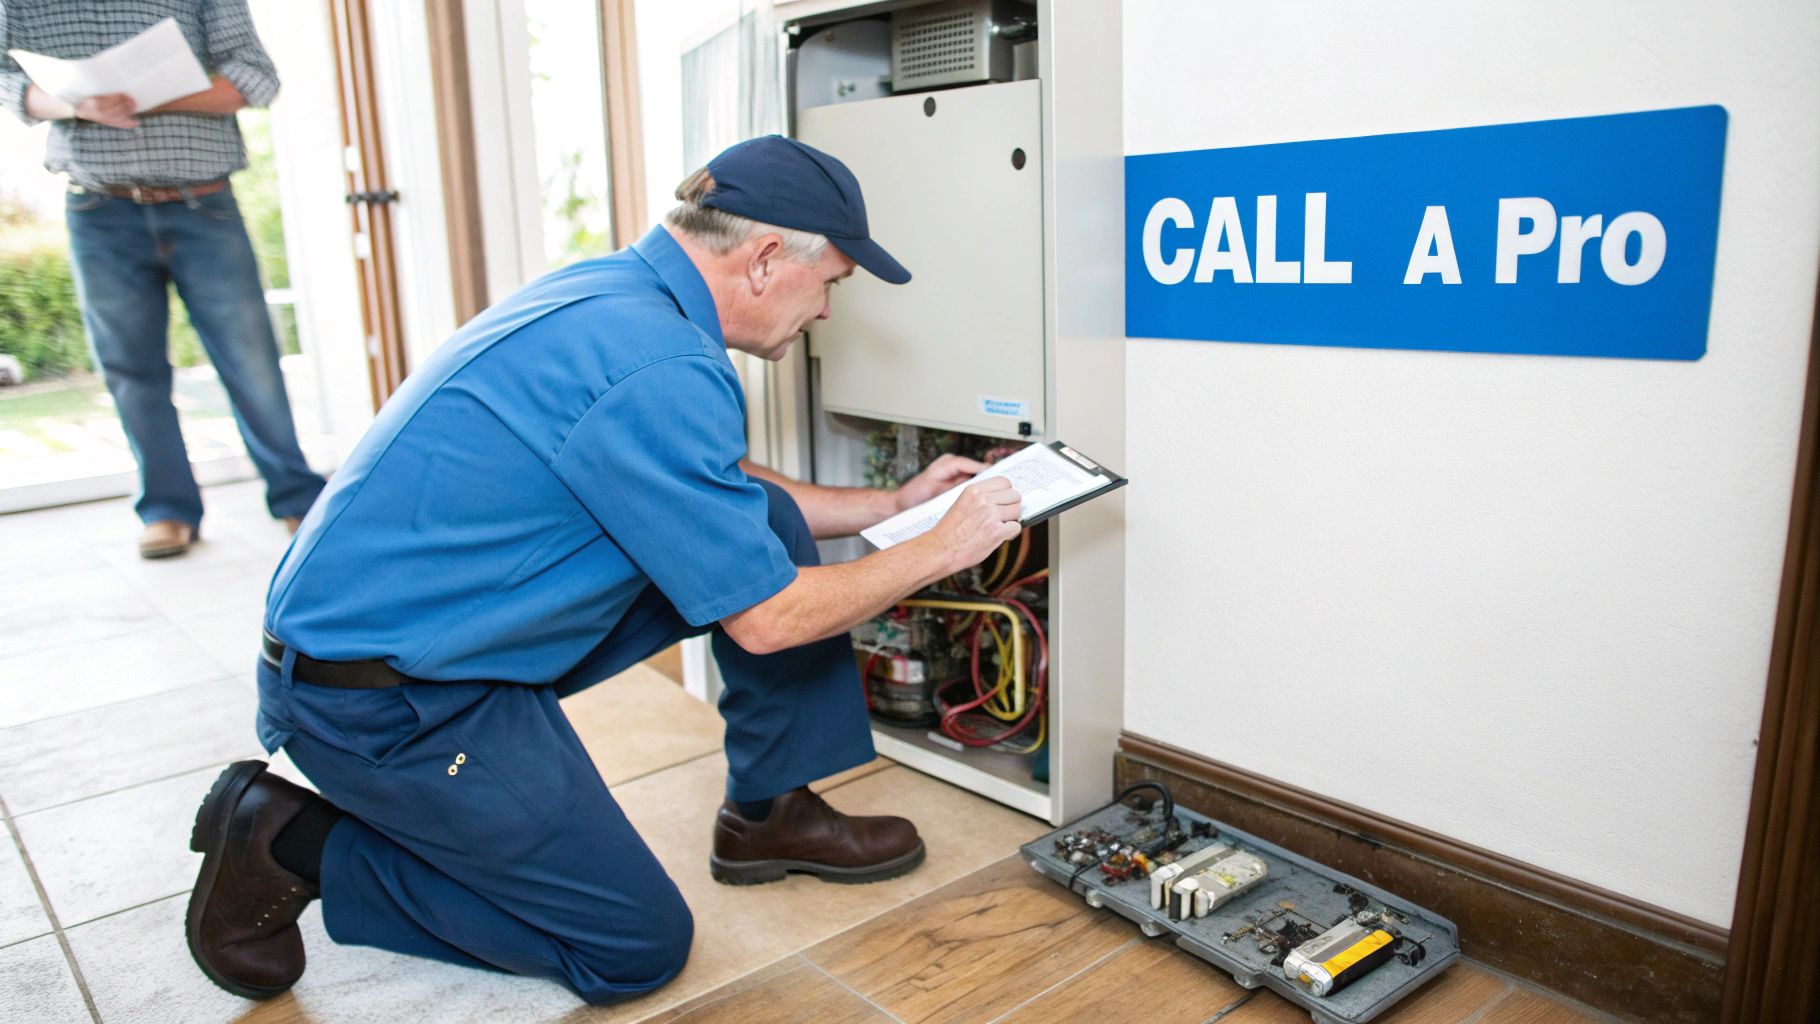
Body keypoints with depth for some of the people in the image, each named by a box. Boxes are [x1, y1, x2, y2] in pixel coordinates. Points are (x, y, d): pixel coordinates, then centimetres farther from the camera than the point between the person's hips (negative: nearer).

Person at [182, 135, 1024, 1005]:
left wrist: (891, 504, 18)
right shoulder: (660, 369, -27)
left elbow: (719, 491, 18)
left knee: (769, 518, 3)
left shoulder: (610, 287, 4)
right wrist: (940, 551, -6)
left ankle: (770, 814, 17)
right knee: (639, 946, 0)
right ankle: (293, 844, 4)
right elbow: (765, 617, -20)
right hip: (383, 699, -9)